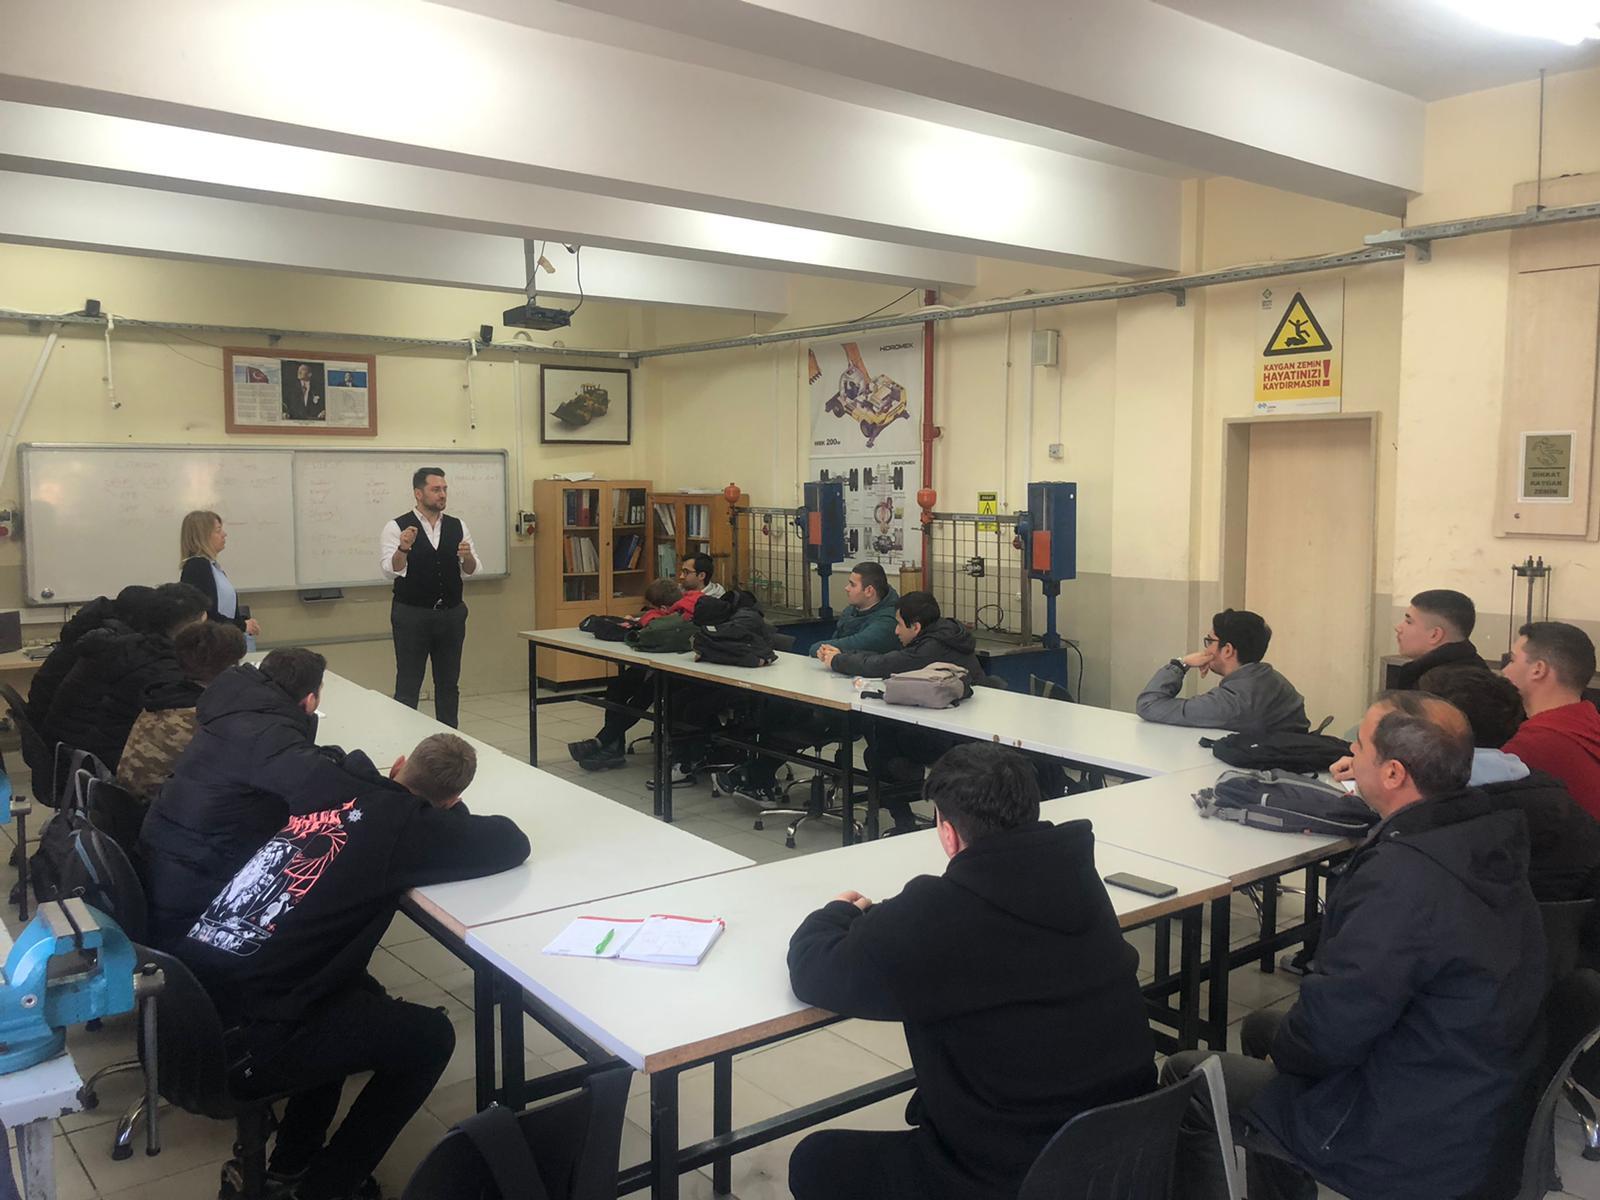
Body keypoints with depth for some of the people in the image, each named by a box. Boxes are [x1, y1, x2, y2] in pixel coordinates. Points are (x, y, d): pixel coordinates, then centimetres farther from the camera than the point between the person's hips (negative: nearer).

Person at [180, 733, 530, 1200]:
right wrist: (447, 810, 15)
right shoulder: (405, 823, -10)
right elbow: (513, 843, 0)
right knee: (429, 1037, 9)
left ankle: (292, 1161, 39)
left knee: (357, 995, 30)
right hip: (236, 1043, -8)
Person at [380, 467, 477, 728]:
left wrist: (467, 555, -19)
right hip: (412, 615, -4)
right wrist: (403, 549, -35)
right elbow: (390, 571, -16)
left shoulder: (457, 526, 6)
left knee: (449, 684, 12)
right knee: (407, 686, 1)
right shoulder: (397, 527, -7)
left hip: (451, 614, 4)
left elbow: (471, 570, 3)